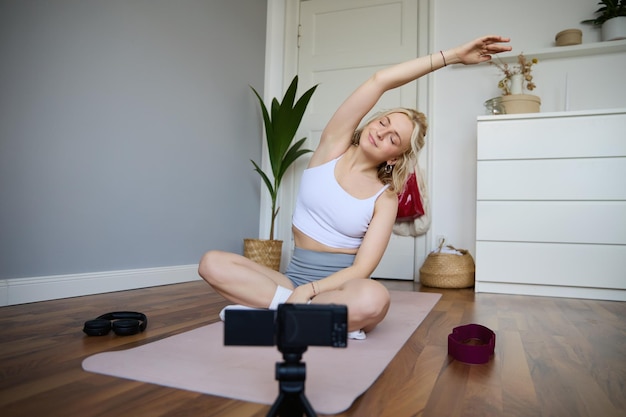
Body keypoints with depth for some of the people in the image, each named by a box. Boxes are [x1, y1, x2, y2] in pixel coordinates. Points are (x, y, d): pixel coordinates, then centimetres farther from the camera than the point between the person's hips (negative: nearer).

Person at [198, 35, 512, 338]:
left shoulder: (385, 199, -3)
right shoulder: (333, 146, 1)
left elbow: (362, 269, -13)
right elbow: (379, 82, -10)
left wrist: (307, 290, -27)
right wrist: (450, 55, -8)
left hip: (341, 286, -2)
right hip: (295, 279, 2)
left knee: (373, 299, -38)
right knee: (212, 263, -21)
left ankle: (266, 306, -17)